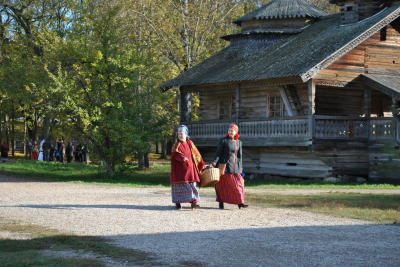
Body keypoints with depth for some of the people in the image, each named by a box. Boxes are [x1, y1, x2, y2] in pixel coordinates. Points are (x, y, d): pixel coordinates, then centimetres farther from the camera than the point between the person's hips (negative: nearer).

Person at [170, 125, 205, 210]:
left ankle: (193, 202, -9)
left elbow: (196, 155, 16)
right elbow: (175, 154, -13)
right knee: (179, 185, 0)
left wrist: (202, 164, 14)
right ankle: (177, 202, 10)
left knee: (192, 184, -6)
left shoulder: (190, 144, 12)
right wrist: (182, 158, -31)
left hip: (189, 168, 2)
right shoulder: (176, 145, 3)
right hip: (179, 169, -2)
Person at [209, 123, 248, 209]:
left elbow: (239, 156, 13)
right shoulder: (223, 140, -2)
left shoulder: (239, 142, 9)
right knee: (222, 184, 1)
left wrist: (240, 168, 9)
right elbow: (218, 153, -4)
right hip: (225, 165, -3)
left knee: (239, 183, -6)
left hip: (235, 165, 3)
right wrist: (214, 163, -15)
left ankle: (240, 202, -3)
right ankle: (221, 202, 11)